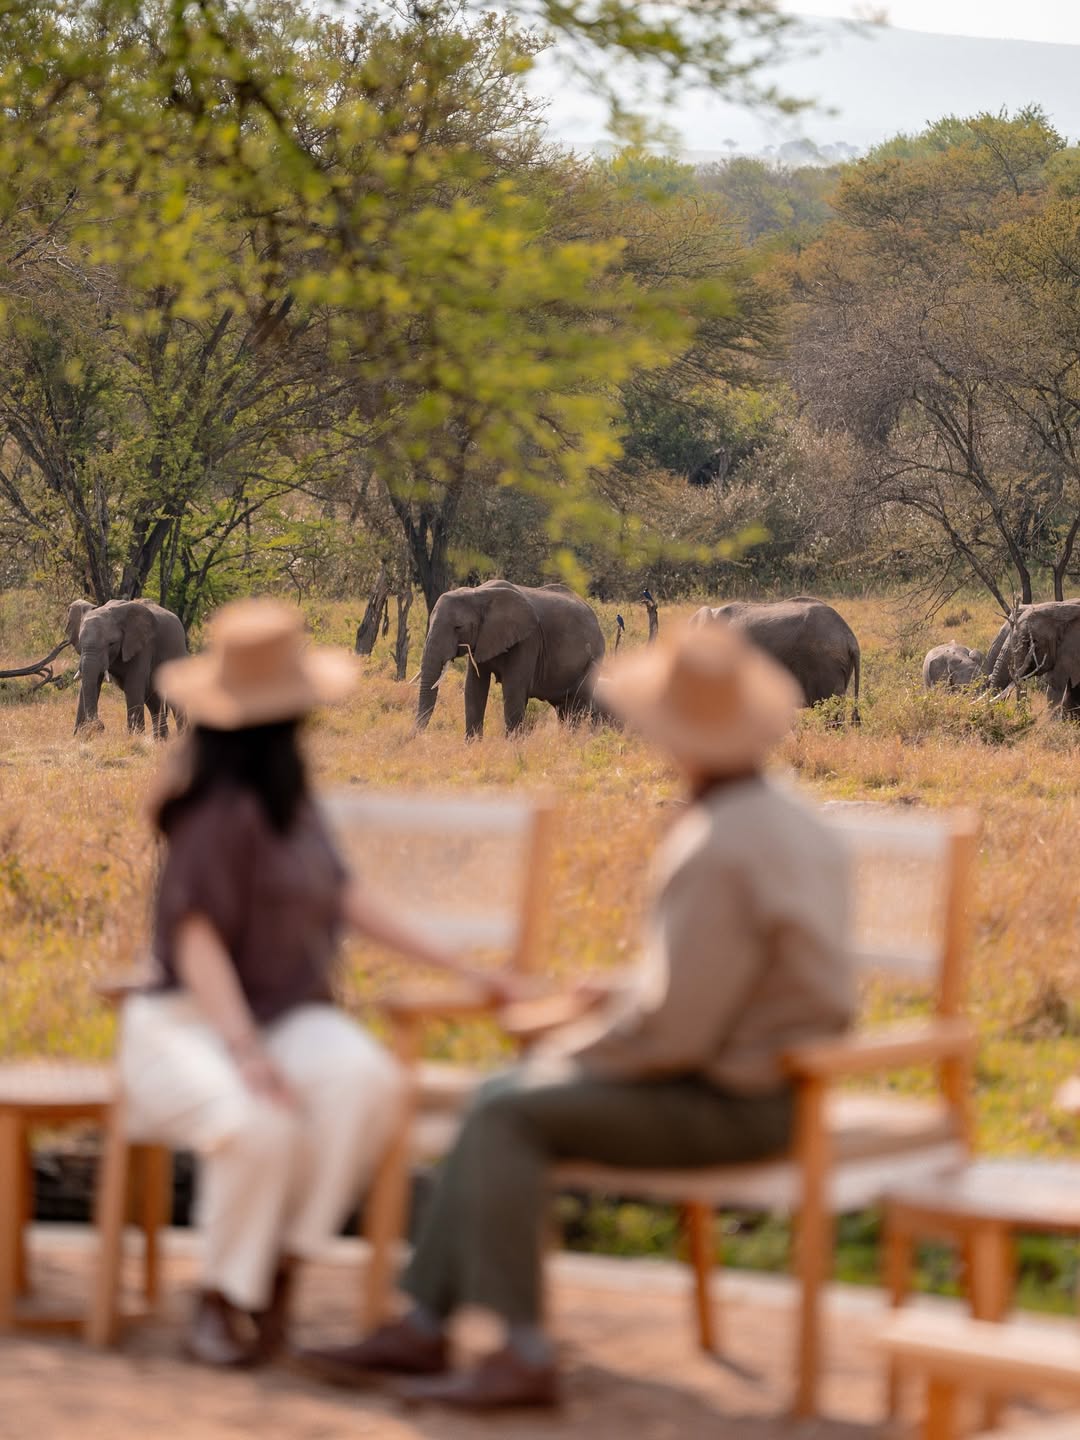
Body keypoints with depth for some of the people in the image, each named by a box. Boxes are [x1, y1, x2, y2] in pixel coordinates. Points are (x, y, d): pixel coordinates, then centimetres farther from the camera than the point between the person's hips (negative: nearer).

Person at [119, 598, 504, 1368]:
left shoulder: (285, 789, 13)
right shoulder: (223, 806, -16)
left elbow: (341, 894, 16)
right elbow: (197, 935, -20)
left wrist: (460, 966, 11)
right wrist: (244, 1049, -32)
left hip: (289, 1015, 7)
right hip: (194, 1020, -7)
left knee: (367, 1080, -28)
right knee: (258, 1123, -38)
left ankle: (280, 1269, -14)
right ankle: (223, 1295, -11)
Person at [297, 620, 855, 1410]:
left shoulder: (715, 850, -23)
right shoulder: (795, 820, 8)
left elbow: (672, 1027, -23)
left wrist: (572, 1052, -6)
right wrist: (620, 1007, 11)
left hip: (729, 1105, -10)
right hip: (771, 1079, 10)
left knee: (510, 1116, -12)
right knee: (502, 1097, 10)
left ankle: (522, 1353, -10)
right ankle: (423, 1327, 10)